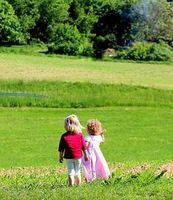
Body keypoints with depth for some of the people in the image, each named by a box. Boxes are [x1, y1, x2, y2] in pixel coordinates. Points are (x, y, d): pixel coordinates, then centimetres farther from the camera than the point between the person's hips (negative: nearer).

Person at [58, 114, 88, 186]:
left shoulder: (64, 136, -8)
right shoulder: (80, 135, -3)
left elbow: (61, 149, -3)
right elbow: (84, 147, 2)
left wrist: (60, 156, 9)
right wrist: (85, 155, 13)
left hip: (68, 157, -2)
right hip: (78, 156, 2)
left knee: (70, 172, 2)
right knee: (77, 172, 16)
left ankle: (71, 185, -7)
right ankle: (79, 185, 20)